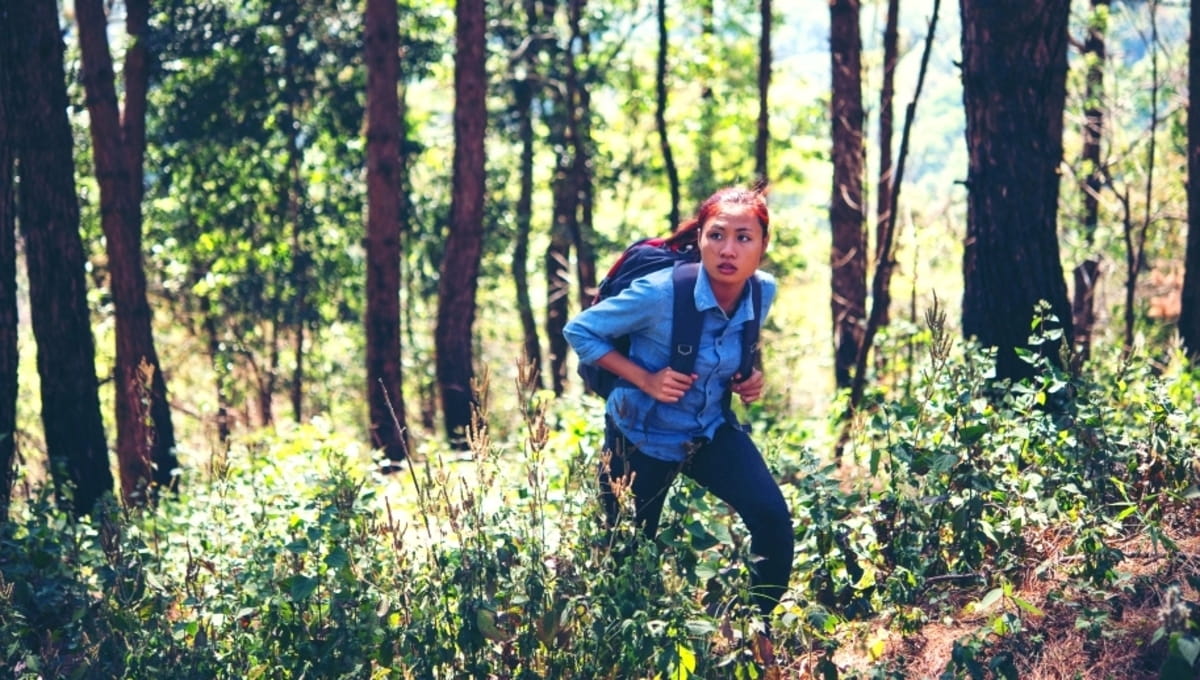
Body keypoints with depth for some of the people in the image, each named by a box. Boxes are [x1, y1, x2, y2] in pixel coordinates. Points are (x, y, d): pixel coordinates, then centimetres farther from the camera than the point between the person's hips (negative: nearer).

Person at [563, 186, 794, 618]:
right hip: (642, 438, -3)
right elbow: (579, 331, -16)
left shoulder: (763, 292, -11)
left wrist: (748, 380, -8)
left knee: (774, 521, -17)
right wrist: (645, 379, -24)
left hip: (713, 431, 4)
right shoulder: (661, 293, -28)